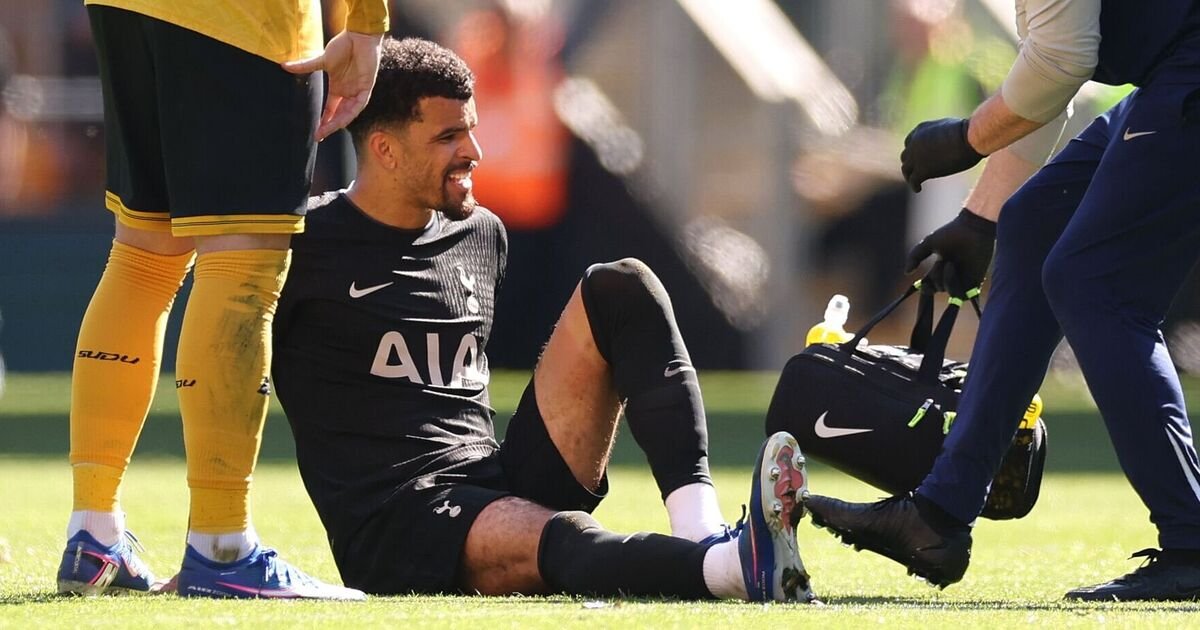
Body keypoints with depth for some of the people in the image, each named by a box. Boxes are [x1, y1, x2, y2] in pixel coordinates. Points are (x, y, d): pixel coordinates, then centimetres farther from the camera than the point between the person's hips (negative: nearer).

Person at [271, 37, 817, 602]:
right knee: (560, 540, -39)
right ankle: (731, 565, -68)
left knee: (621, 289, -6)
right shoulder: (306, 245, -3)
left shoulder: (482, 236, 17)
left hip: (505, 486, 7)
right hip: (393, 530, -7)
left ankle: (701, 533, -27)